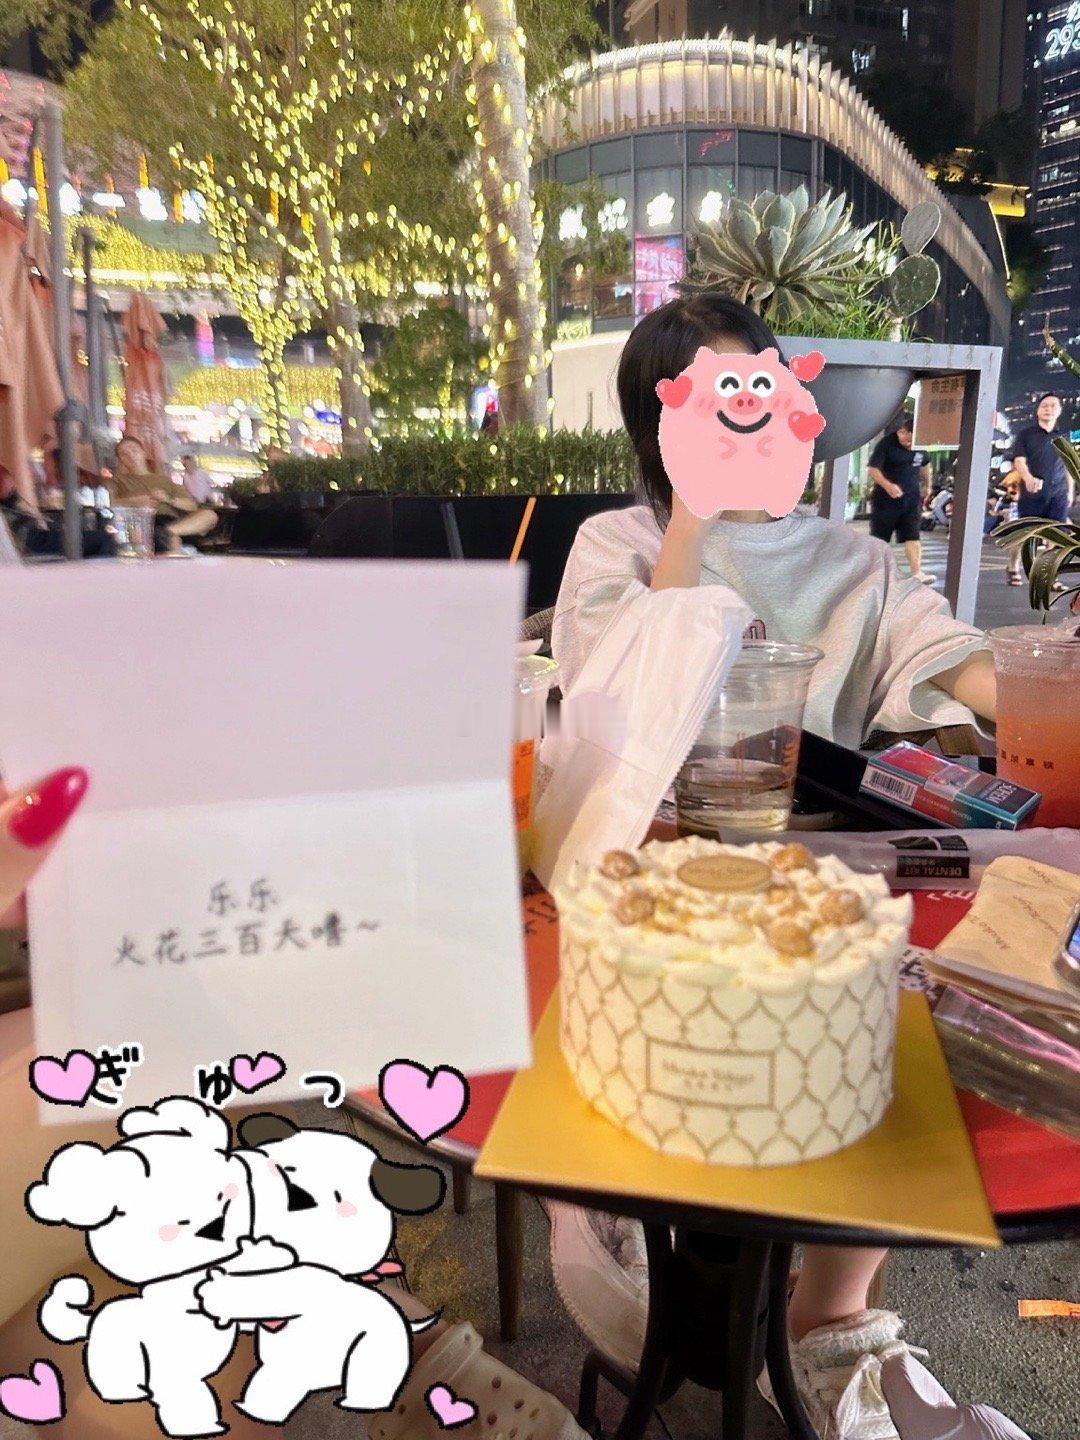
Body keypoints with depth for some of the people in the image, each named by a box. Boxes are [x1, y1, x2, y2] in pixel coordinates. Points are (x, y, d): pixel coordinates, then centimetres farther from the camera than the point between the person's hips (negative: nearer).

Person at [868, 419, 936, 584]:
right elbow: (873, 469, -16)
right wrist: (887, 485, -32)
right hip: (885, 498, -3)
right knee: (879, 537, 5)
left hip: (911, 498, 3)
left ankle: (917, 573, -9)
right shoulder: (886, 443, -13)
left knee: (913, 536, -5)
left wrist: (927, 485, 29)